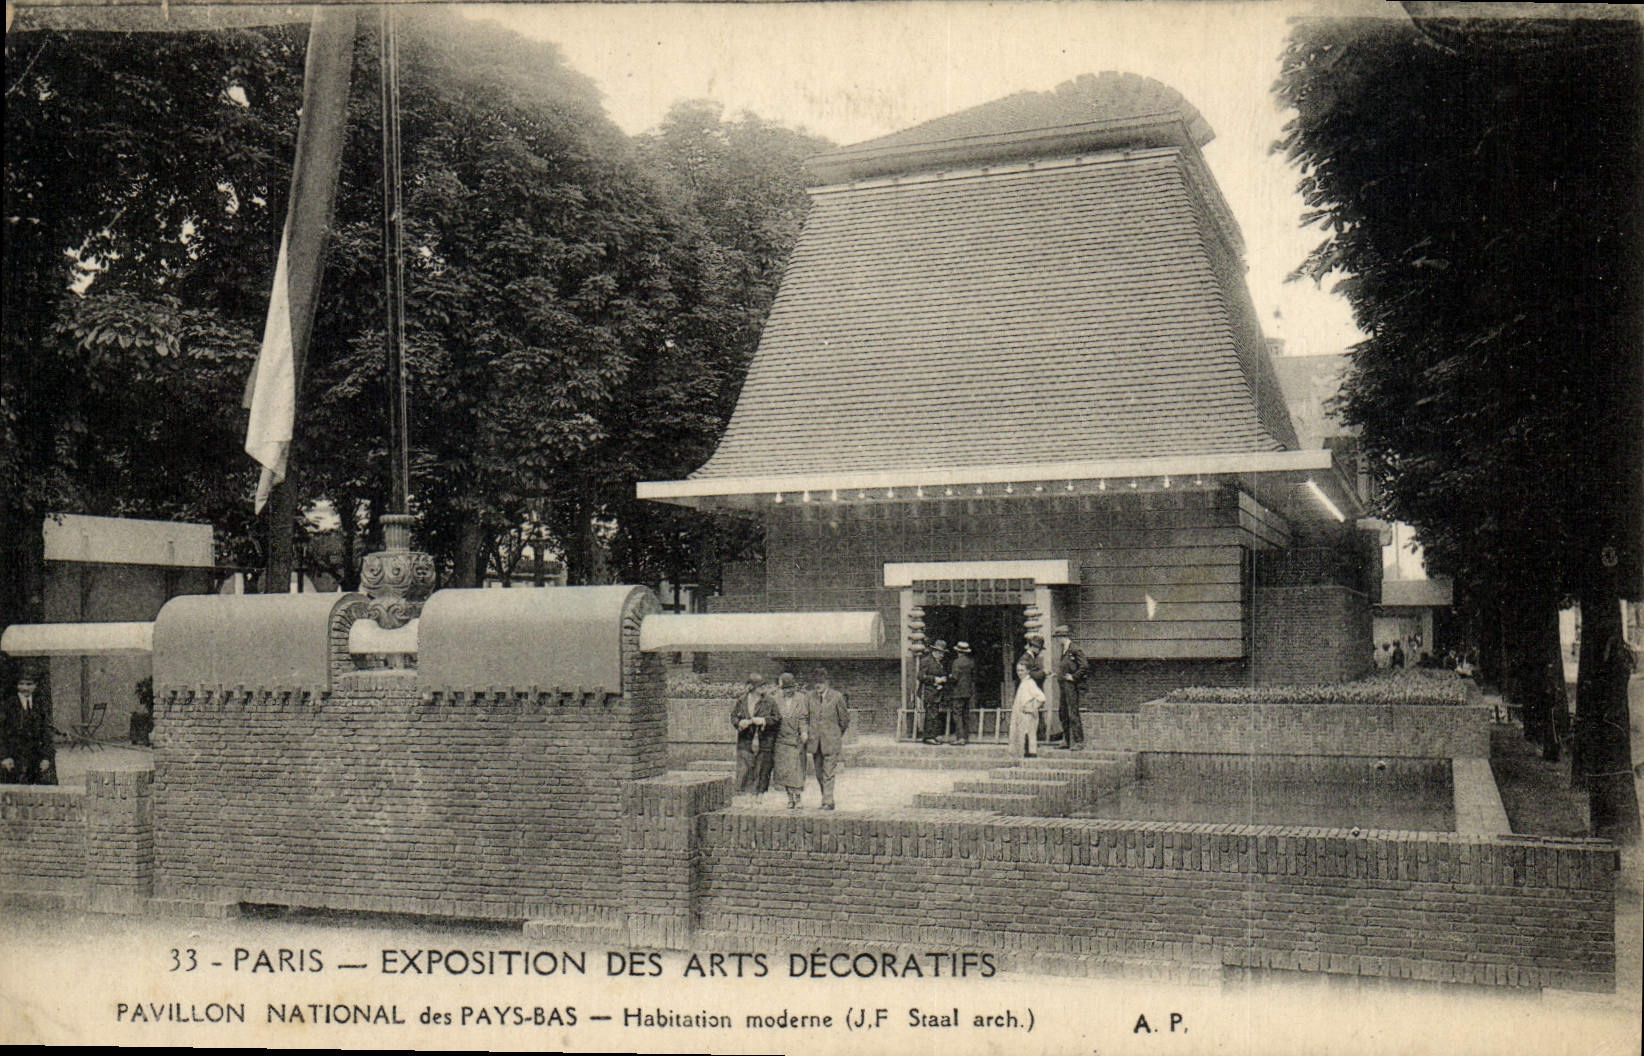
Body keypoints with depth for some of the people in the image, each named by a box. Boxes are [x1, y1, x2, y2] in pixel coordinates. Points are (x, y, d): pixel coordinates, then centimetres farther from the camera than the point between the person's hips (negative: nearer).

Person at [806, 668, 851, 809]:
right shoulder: (810, 696, 5)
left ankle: (828, 802, -4)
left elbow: (845, 719, 4)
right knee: (819, 774, 9)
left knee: (828, 774, -7)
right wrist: (808, 735, 10)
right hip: (815, 741, 4)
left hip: (831, 741, -4)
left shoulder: (837, 696, -5)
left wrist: (838, 736, 8)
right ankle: (826, 799, 20)